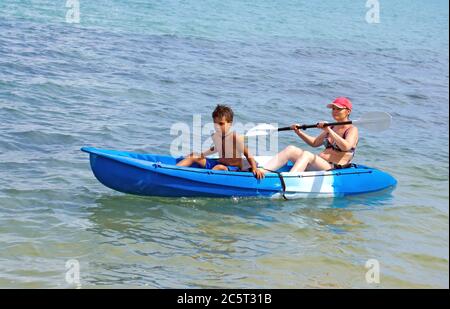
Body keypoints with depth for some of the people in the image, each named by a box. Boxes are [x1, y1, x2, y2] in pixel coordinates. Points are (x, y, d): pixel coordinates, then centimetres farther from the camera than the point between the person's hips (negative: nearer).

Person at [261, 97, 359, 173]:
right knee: (291, 149, -12)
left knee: (306, 155, -33)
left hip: (334, 168, -8)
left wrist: (329, 131, -26)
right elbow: (314, 143, 30)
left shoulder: (352, 130, -1)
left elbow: (346, 147, -21)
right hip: (319, 164, 8)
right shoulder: (332, 128, 23)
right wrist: (299, 132, 15)